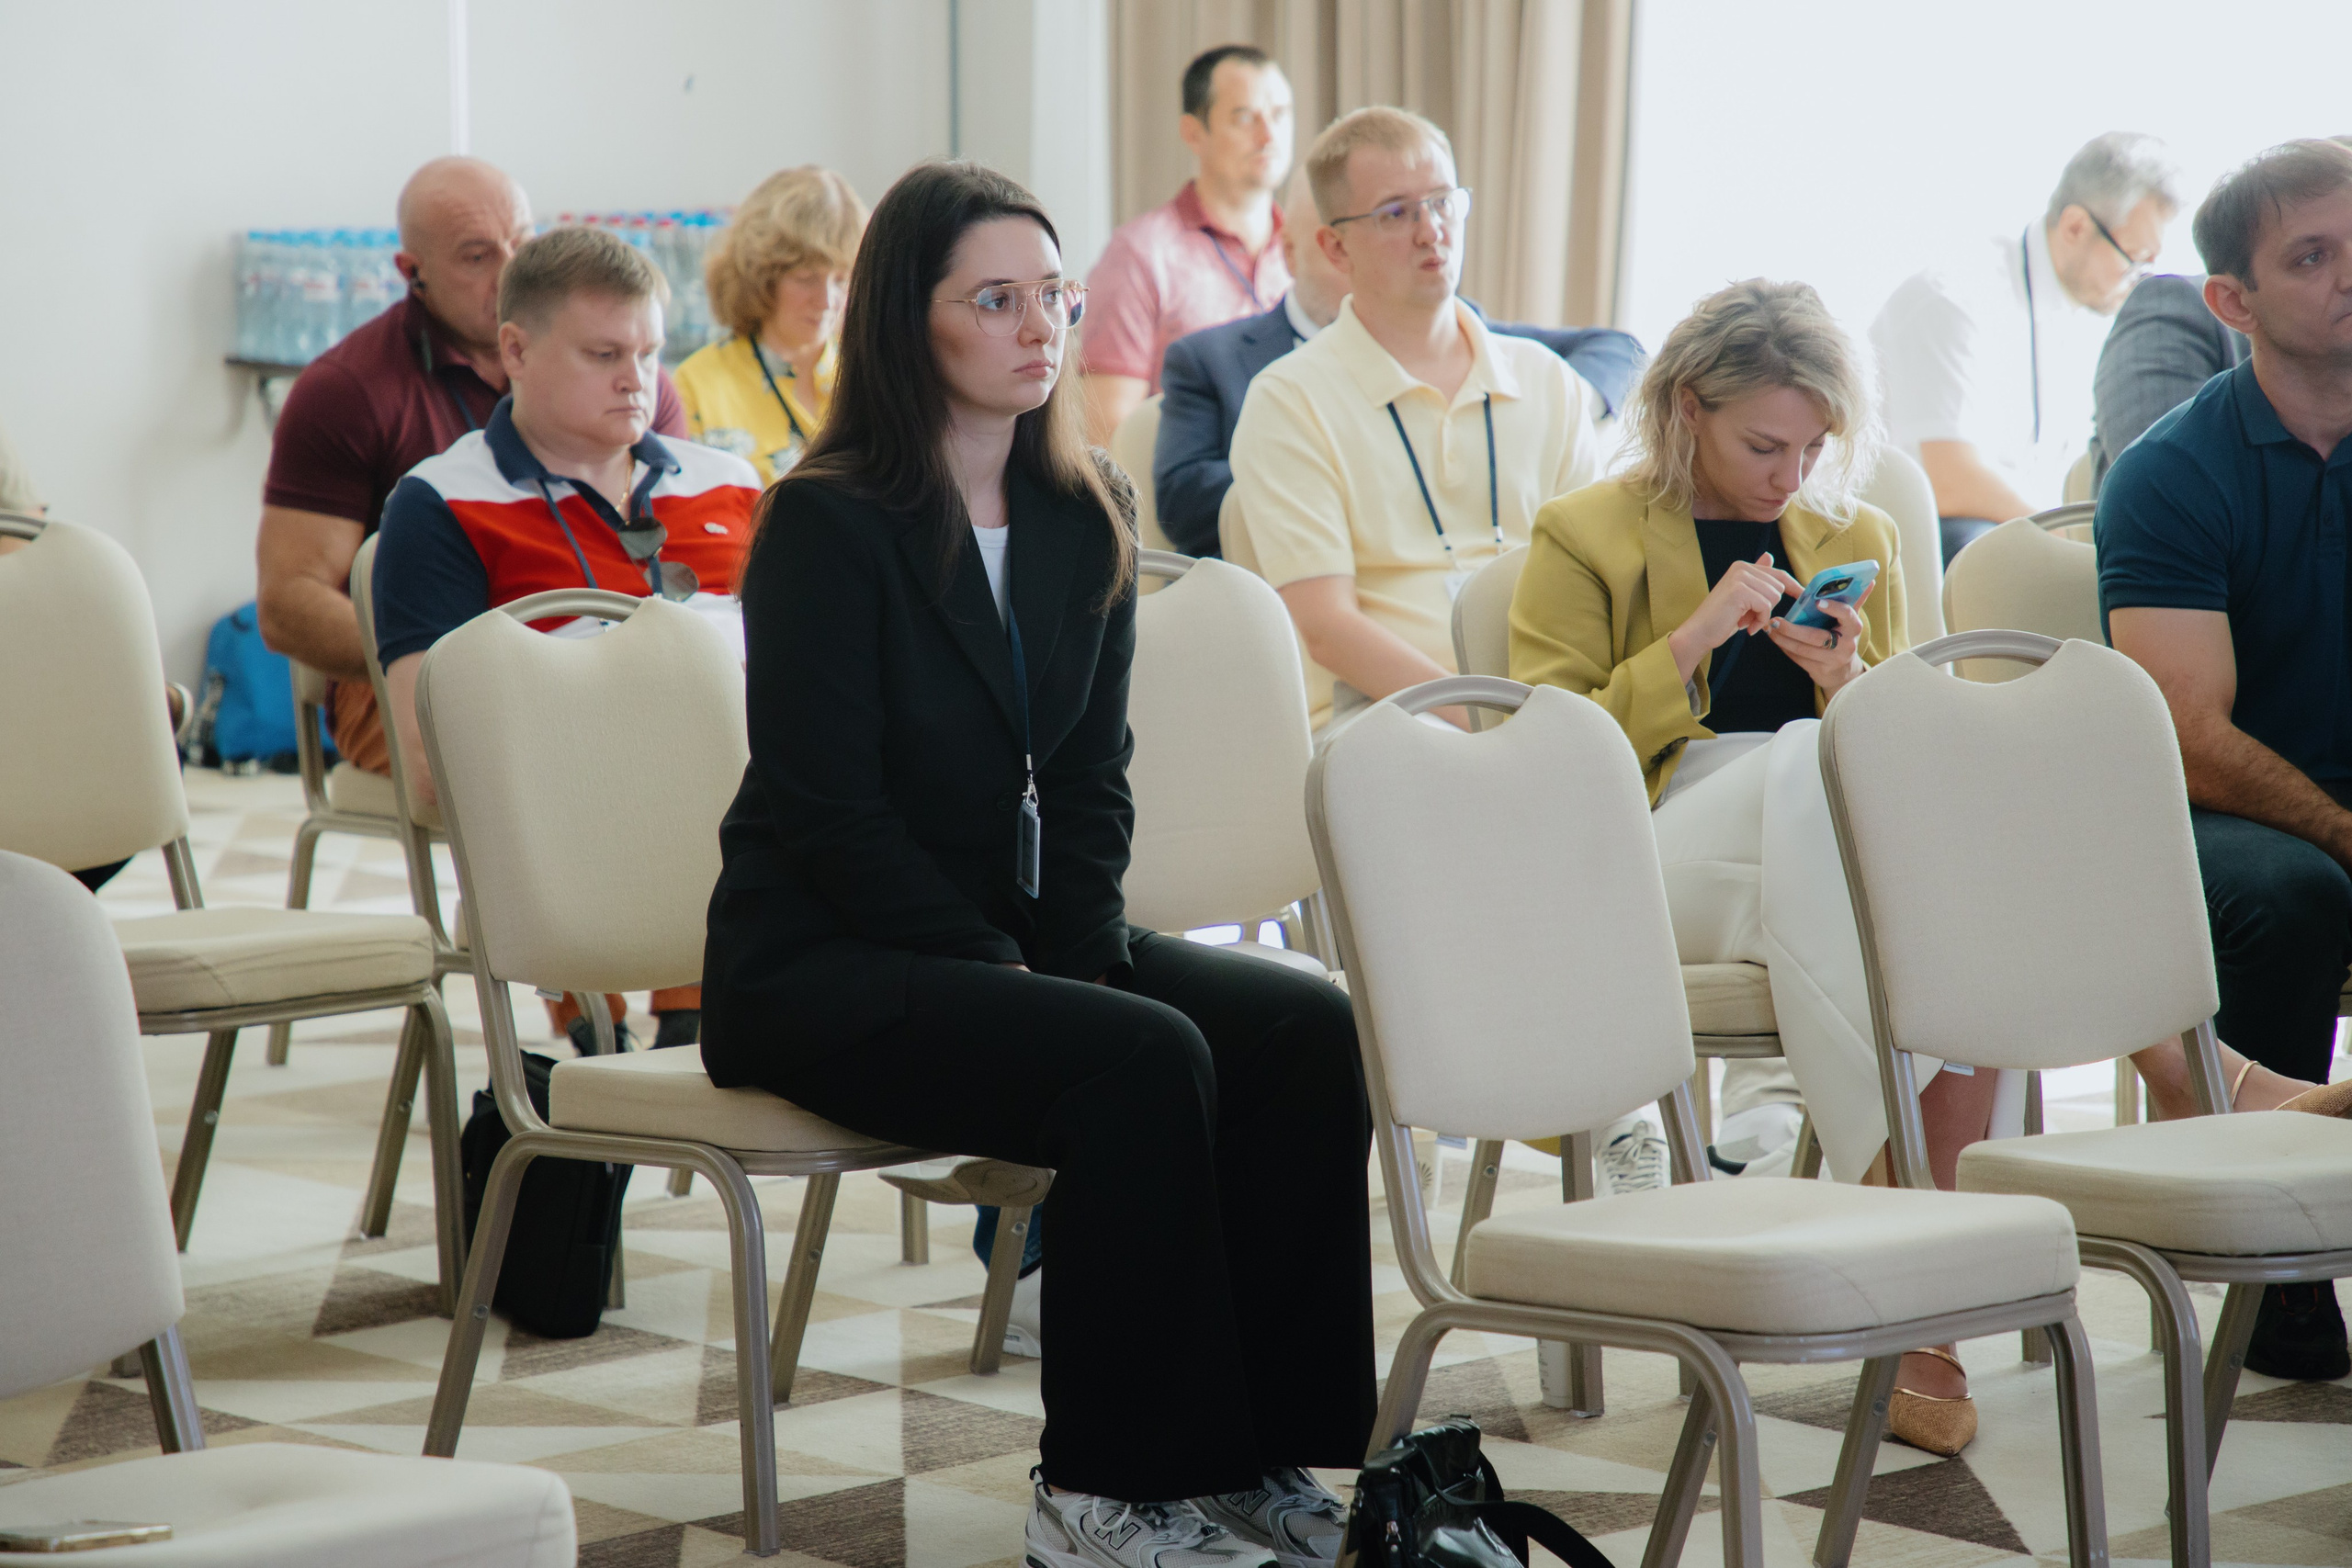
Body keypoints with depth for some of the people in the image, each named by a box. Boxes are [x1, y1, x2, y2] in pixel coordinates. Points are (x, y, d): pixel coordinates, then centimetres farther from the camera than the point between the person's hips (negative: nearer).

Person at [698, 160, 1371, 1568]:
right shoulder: (828, 523, -12)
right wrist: (1002, 974, -19)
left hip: (1018, 933, 7)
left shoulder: (1089, 520, 8)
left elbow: (1091, 781, 9)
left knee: (1312, 1032, -16)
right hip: (824, 967, -7)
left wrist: (1087, 956, -8)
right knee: (1144, 1063, -30)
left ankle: (1256, 1453, -11)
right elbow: (832, 810, -15)